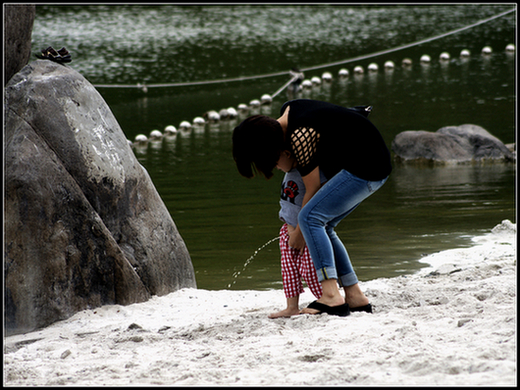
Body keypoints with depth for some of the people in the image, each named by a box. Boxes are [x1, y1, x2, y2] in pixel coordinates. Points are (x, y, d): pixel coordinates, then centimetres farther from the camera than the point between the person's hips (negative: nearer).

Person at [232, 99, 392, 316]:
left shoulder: (300, 139, -22)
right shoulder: (287, 111, 5)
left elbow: (313, 191, -12)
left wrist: (299, 233, 2)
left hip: (365, 168, -10)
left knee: (311, 218, -17)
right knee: (321, 226, 9)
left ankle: (331, 297, -25)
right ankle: (355, 297, 9)